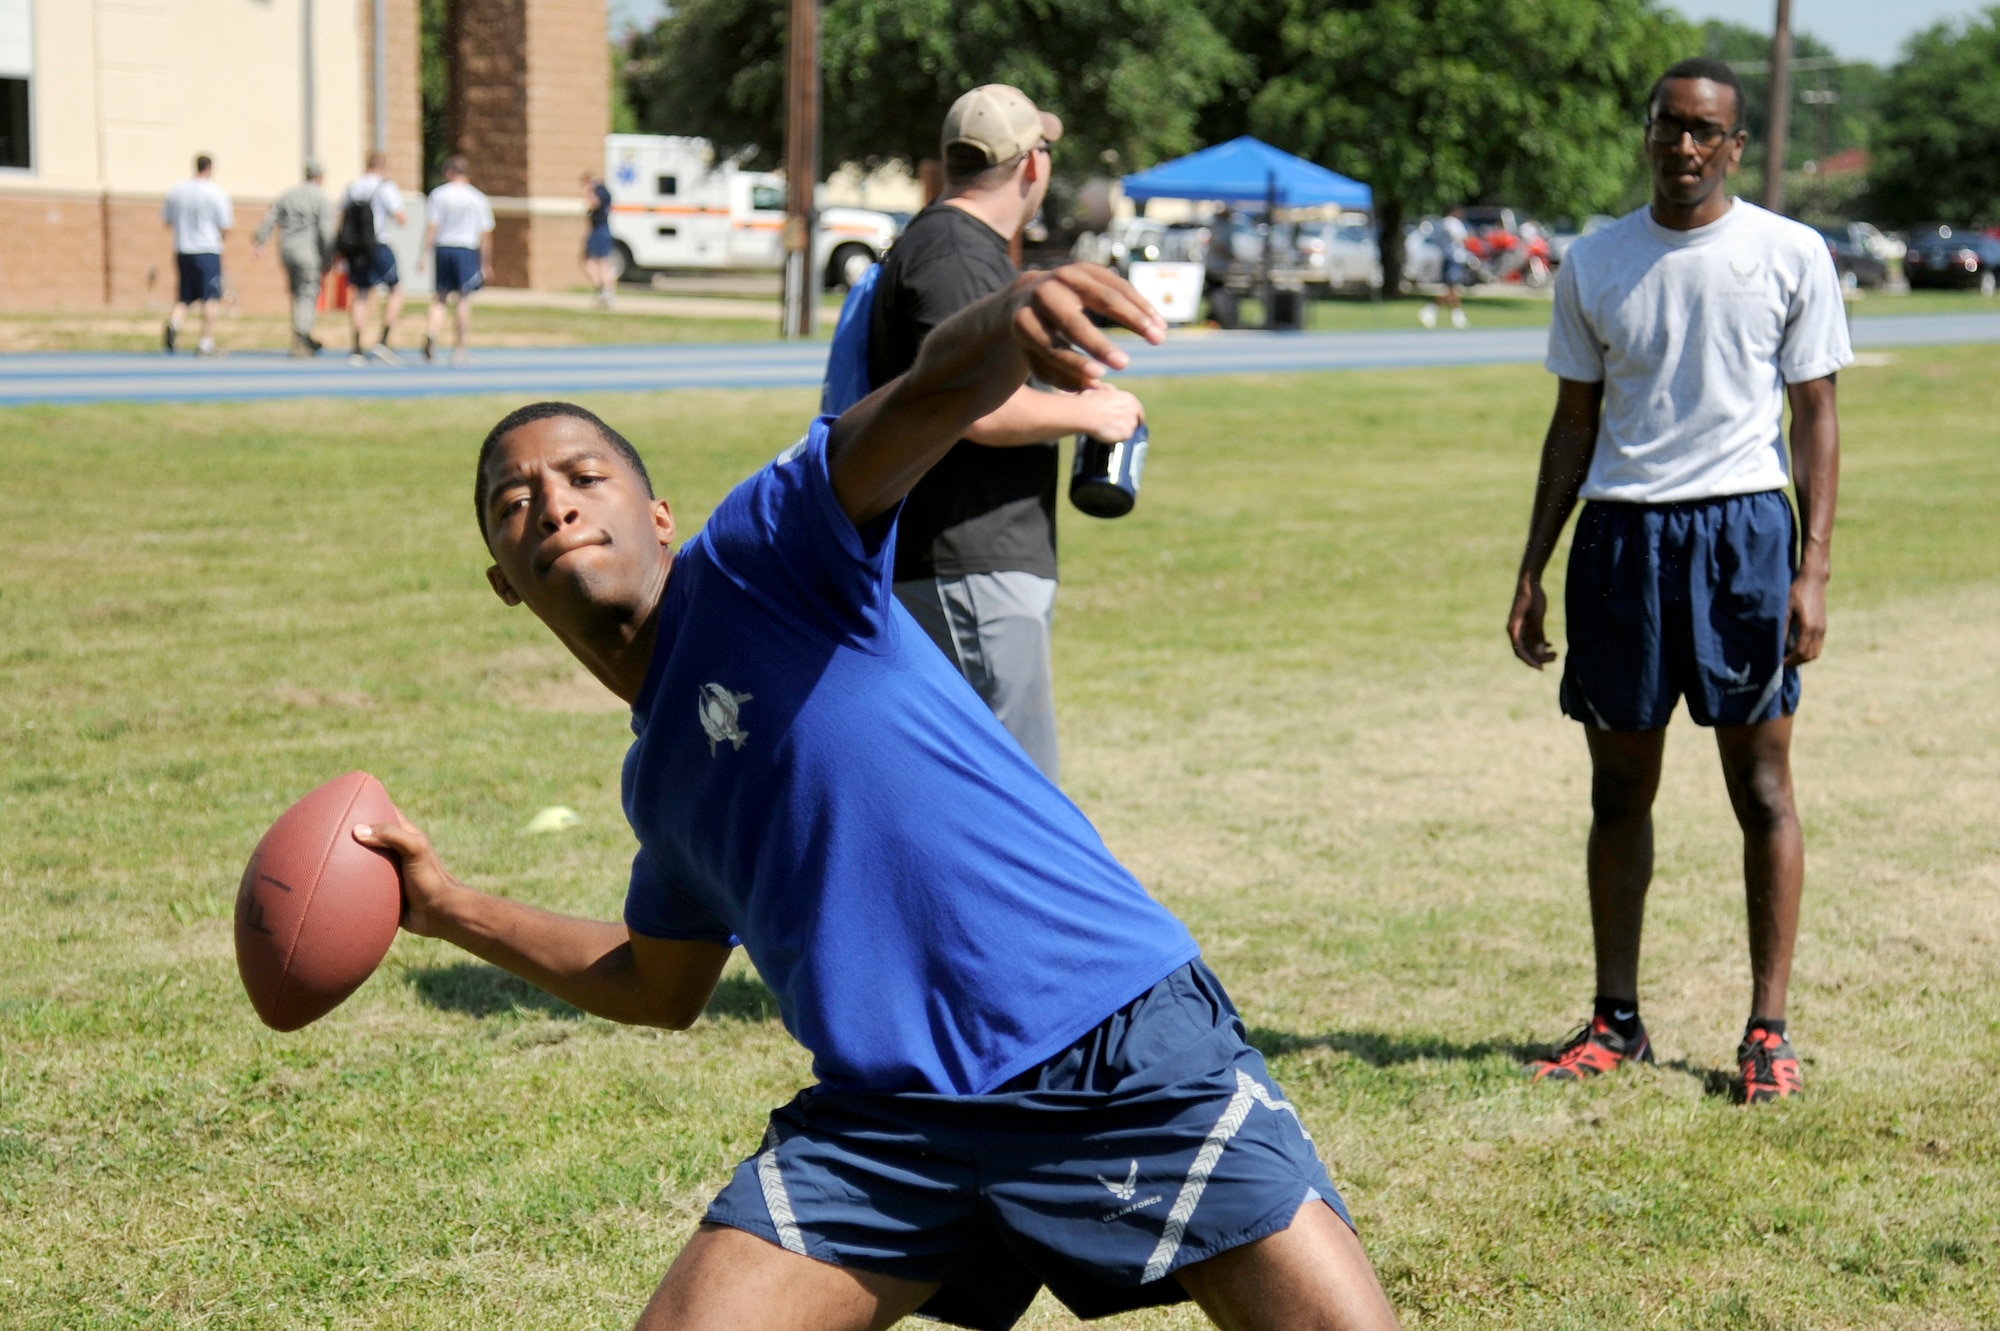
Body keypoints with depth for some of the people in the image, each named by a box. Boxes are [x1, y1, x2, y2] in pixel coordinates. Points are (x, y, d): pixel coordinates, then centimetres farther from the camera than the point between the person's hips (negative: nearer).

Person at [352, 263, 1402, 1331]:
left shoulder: (754, 557, -3)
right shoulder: (657, 782, 16)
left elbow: (925, 401, -23)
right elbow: (664, 986, 34)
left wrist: (1004, 321, -45)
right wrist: (451, 910, 29)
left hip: (1122, 1049, -6)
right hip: (889, 1118, 6)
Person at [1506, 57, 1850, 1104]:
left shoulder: (1790, 255, 2)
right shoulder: (1594, 264, 8)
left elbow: (1814, 417, 2)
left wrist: (1813, 570, -6)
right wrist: (1532, 572, 9)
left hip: (1743, 528, -2)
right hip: (1620, 534, 3)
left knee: (1762, 788, 0)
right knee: (1619, 790, 7)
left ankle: (1768, 1029, 7)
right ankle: (1617, 1022, 16)